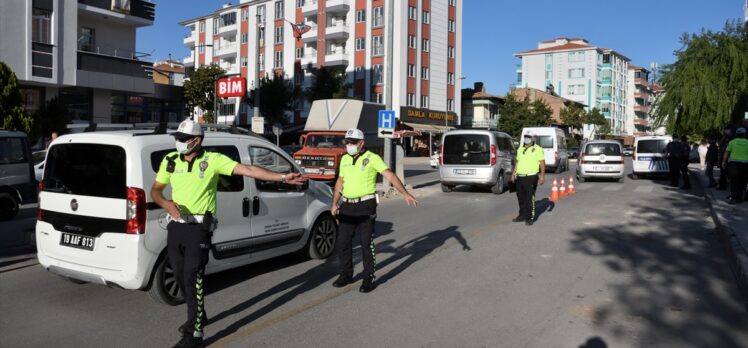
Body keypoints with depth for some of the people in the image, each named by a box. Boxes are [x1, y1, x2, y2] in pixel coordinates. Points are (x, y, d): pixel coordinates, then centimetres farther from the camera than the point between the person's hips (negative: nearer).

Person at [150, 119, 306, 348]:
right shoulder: (170, 160, 5)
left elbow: (248, 170, -17)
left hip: (199, 227, -6)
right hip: (175, 226, 6)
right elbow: (155, 190, 13)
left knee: (192, 279, -9)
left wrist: (282, 177, -25)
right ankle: (197, 315, 38)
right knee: (180, 277, 16)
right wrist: (166, 203, -11)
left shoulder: (213, 160, -10)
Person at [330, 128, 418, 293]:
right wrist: (334, 203, 14)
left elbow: (390, 175, -17)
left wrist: (405, 193, -27)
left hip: (366, 206, -6)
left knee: (366, 243, -1)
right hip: (347, 206, 6)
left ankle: (368, 279, 11)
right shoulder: (345, 159, 10)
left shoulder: (372, 158, -8)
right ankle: (346, 275, 26)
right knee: (342, 242, 9)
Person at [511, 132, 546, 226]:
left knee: (530, 198, -6)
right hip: (520, 177, 6)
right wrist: (514, 172, 18)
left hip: (531, 177, -6)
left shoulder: (537, 149, -3)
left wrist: (542, 175, -13)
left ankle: (530, 218, 0)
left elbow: (542, 163, -6)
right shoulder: (520, 149, 17)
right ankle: (522, 215, 24)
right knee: (521, 197, 12)